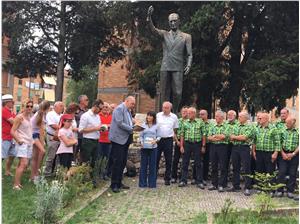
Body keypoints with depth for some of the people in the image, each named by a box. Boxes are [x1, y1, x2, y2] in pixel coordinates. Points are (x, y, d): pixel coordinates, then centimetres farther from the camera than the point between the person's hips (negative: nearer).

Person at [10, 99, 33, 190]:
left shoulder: (29, 117, 14)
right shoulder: (20, 117, -10)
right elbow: (12, 131, -13)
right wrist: (18, 141, -17)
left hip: (29, 143, 8)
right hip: (22, 143, -8)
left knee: (22, 164, 8)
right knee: (24, 164, -15)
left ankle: (18, 183, 14)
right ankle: (16, 185, -12)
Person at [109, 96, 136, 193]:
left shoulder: (128, 110, 17)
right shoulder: (119, 109, -11)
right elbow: (120, 123, -20)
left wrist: (132, 122, 4)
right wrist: (131, 129, -16)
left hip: (125, 140, 9)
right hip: (118, 139, -9)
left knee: (123, 162, 11)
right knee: (117, 162, -6)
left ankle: (119, 182, 21)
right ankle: (114, 185, 2)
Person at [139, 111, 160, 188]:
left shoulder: (156, 126, 4)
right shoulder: (143, 125, 7)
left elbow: (159, 136, 4)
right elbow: (141, 135, 9)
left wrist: (156, 140, -14)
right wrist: (141, 142, -7)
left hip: (153, 147, -1)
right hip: (144, 147, 1)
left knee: (152, 165, 3)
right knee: (143, 165, 4)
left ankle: (152, 183, 11)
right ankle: (142, 183, 12)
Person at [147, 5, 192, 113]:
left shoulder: (186, 37, 10)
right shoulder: (164, 34, 13)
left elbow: (189, 54, 7)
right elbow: (153, 29, -6)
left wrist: (188, 65, -11)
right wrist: (149, 16, -22)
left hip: (178, 69, -1)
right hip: (165, 68, 2)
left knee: (177, 93, -8)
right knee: (164, 94, 2)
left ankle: (175, 113, 10)